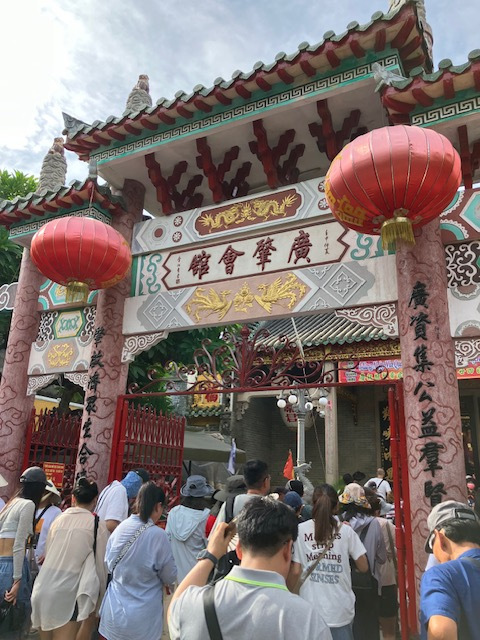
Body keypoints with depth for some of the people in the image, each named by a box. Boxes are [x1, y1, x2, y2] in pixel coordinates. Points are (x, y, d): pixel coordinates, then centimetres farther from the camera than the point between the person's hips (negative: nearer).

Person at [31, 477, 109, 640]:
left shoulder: (58, 519, 7)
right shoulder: (98, 525, -5)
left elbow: (47, 554, 13)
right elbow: (101, 564, -2)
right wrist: (98, 596, 11)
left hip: (43, 587, 5)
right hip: (68, 591, -5)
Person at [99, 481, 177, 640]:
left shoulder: (120, 528, -10)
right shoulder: (158, 535, -23)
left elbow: (109, 565, 5)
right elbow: (170, 577, -10)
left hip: (115, 610, 4)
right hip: (142, 618, -4)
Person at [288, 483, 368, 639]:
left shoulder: (300, 530, -6)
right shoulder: (346, 530, -5)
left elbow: (295, 572, -5)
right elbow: (363, 567, 1)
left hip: (311, 609, 0)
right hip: (340, 609, 1)